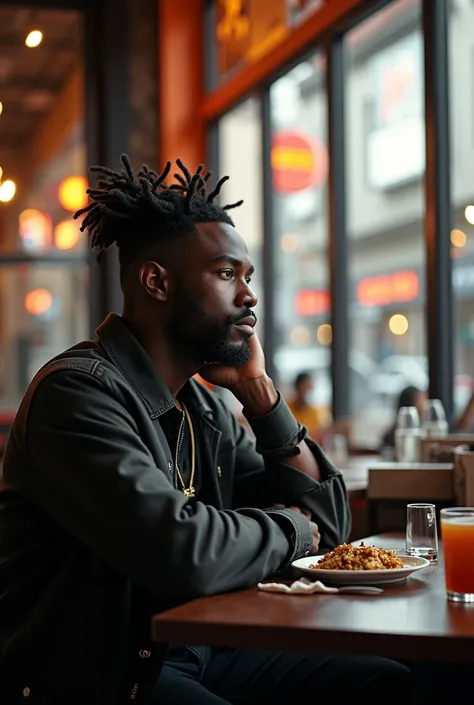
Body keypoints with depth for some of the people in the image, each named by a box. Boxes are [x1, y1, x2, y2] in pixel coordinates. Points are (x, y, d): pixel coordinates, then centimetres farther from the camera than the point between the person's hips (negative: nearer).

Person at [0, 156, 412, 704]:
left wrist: (257, 390, 2)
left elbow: (328, 523, 11)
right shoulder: (79, 391, -17)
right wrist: (287, 527, -8)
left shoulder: (203, 407, 11)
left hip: (198, 653, 9)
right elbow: (184, 555, -29)